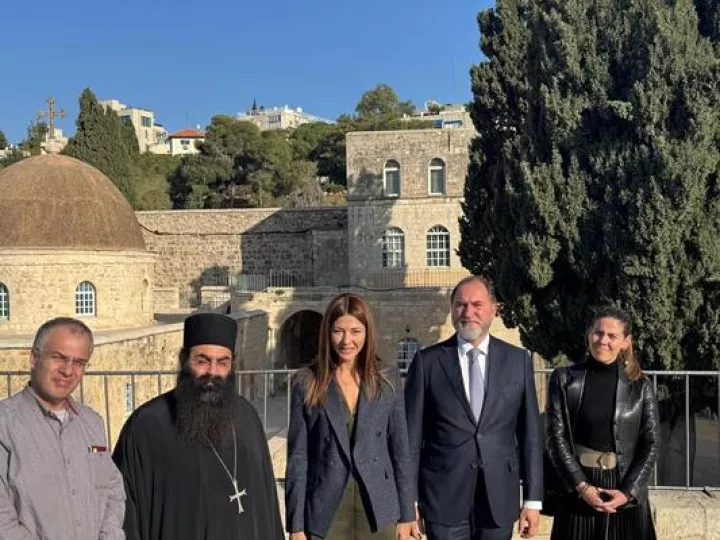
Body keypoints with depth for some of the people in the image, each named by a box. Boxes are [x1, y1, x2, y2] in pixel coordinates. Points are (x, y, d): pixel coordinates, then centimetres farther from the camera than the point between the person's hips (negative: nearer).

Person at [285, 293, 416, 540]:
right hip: (325, 514, -1)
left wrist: (406, 514, 5)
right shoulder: (307, 384, -3)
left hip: (378, 512, 1)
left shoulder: (385, 385, 2)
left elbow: (401, 452, 6)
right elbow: (297, 457, -2)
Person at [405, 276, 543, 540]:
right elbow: (412, 434, -1)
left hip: (499, 498, 2)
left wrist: (533, 498, 2)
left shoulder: (518, 360, 4)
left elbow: (530, 432, 4)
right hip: (444, 498, -2)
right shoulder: (427, 361, -2)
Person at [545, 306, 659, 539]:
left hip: (626, 489, 1)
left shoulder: (640, 386, 1)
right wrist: (582, 486, -14)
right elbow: (555, 437, -5)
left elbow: (651, 443, 0)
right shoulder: (564, 379, -1)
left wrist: (628, 492, -10)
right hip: (577, 488, 0)